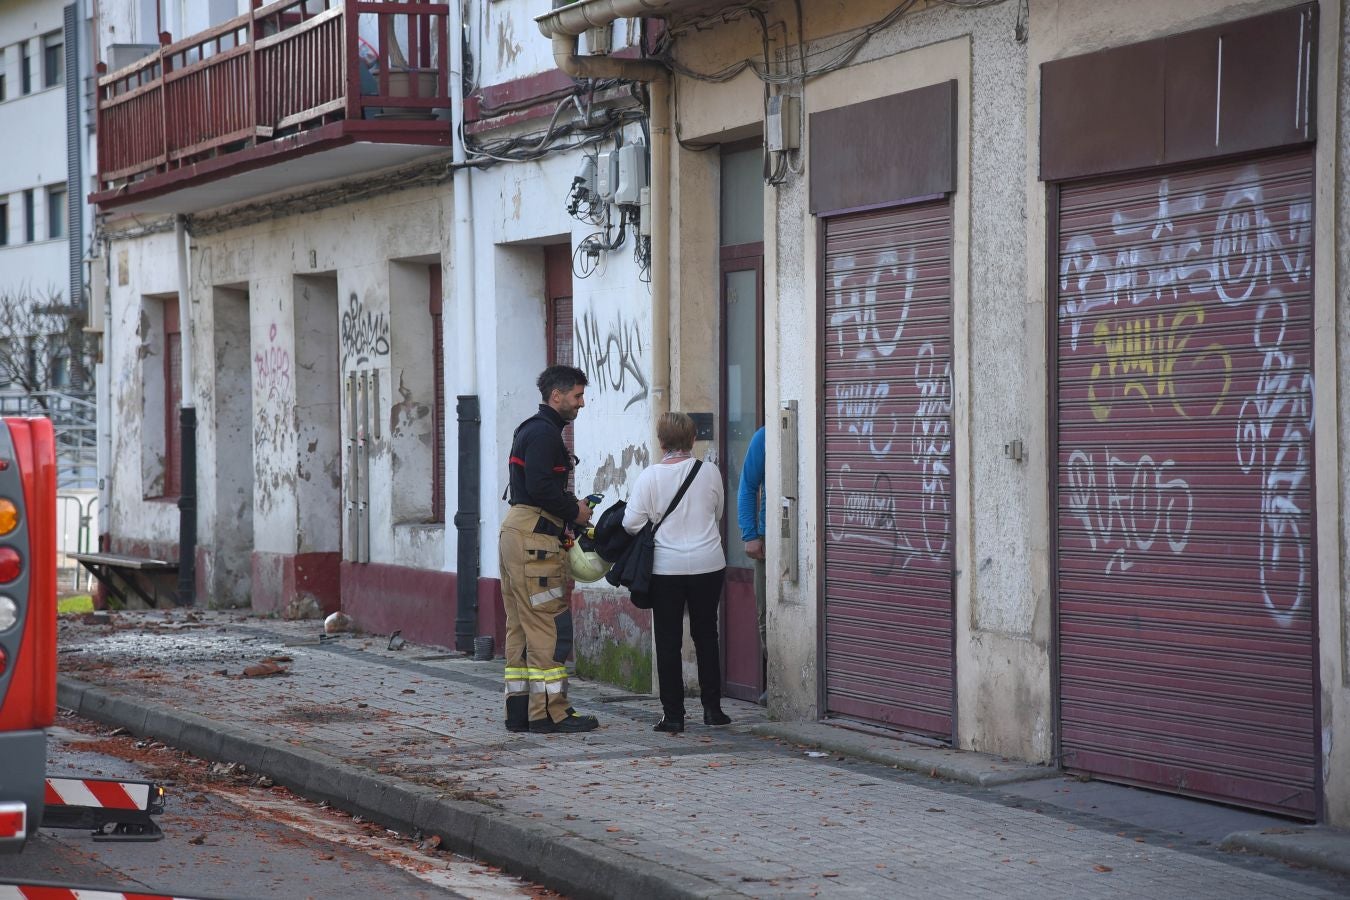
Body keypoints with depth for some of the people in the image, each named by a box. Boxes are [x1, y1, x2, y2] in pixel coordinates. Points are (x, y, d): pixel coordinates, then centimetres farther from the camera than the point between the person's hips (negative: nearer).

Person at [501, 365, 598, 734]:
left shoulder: (531, 430, 21)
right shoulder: (544, 432, -12)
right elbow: (540, 487, -22)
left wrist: (571, 510, 12)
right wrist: (575, 510, -9)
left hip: (516, 533, 11)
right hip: (534, 537, -11)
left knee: (521, 626, 11)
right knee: (549, 625, -9)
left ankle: (520, 710, 13)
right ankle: (549, 712, -9)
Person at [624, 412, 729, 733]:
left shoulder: (650, 476, -9)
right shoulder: (710, 473, -2)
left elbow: (632, 522, -9)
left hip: (666, 567, -2)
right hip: (708, 564, 2)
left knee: (668, 641, 4)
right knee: (706, 636, 13)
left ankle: (673, 714, 3)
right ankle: (712, 707, 14)